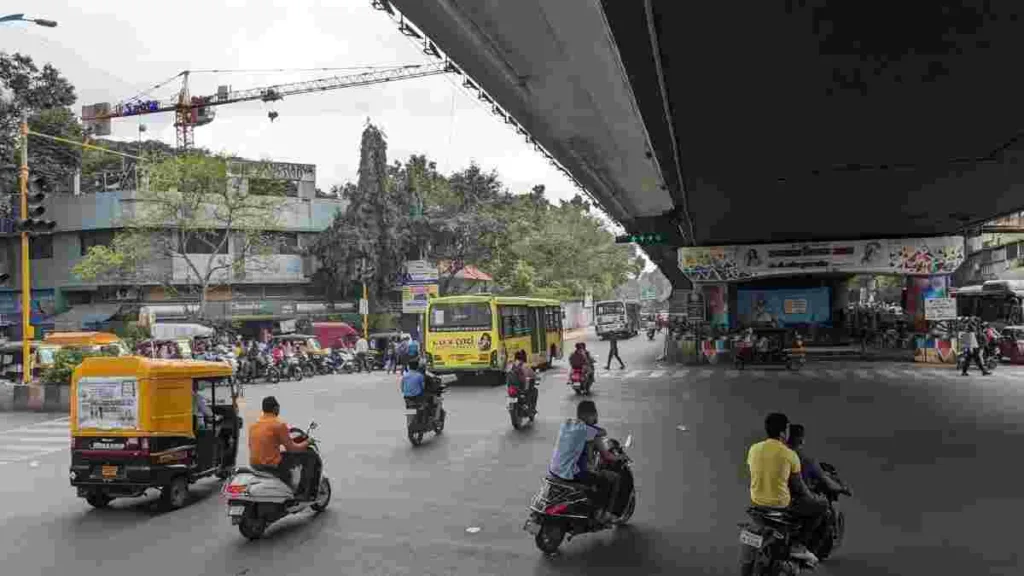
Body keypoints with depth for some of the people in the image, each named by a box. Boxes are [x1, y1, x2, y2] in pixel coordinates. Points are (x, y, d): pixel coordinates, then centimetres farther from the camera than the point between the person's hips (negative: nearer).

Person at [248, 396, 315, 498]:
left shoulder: (253, 424, 8)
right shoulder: (279, 424, -14)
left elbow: (251, 445, 19)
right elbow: (291, 448, -12)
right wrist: (306, 442, 7)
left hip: (254, 464, 8)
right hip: (272, 465, -8)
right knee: (310, 456, 1)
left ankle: (289, 488, 42)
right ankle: (302, 491, 5)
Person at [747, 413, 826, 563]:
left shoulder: (754, 449, -2)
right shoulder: (790, 455, -16)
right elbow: (798, 486, -5)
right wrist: (811, 496, 16)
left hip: (757, 501, 6)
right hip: (781, 505, -6)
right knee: (822, 504, 13)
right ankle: (799, 545, 10)